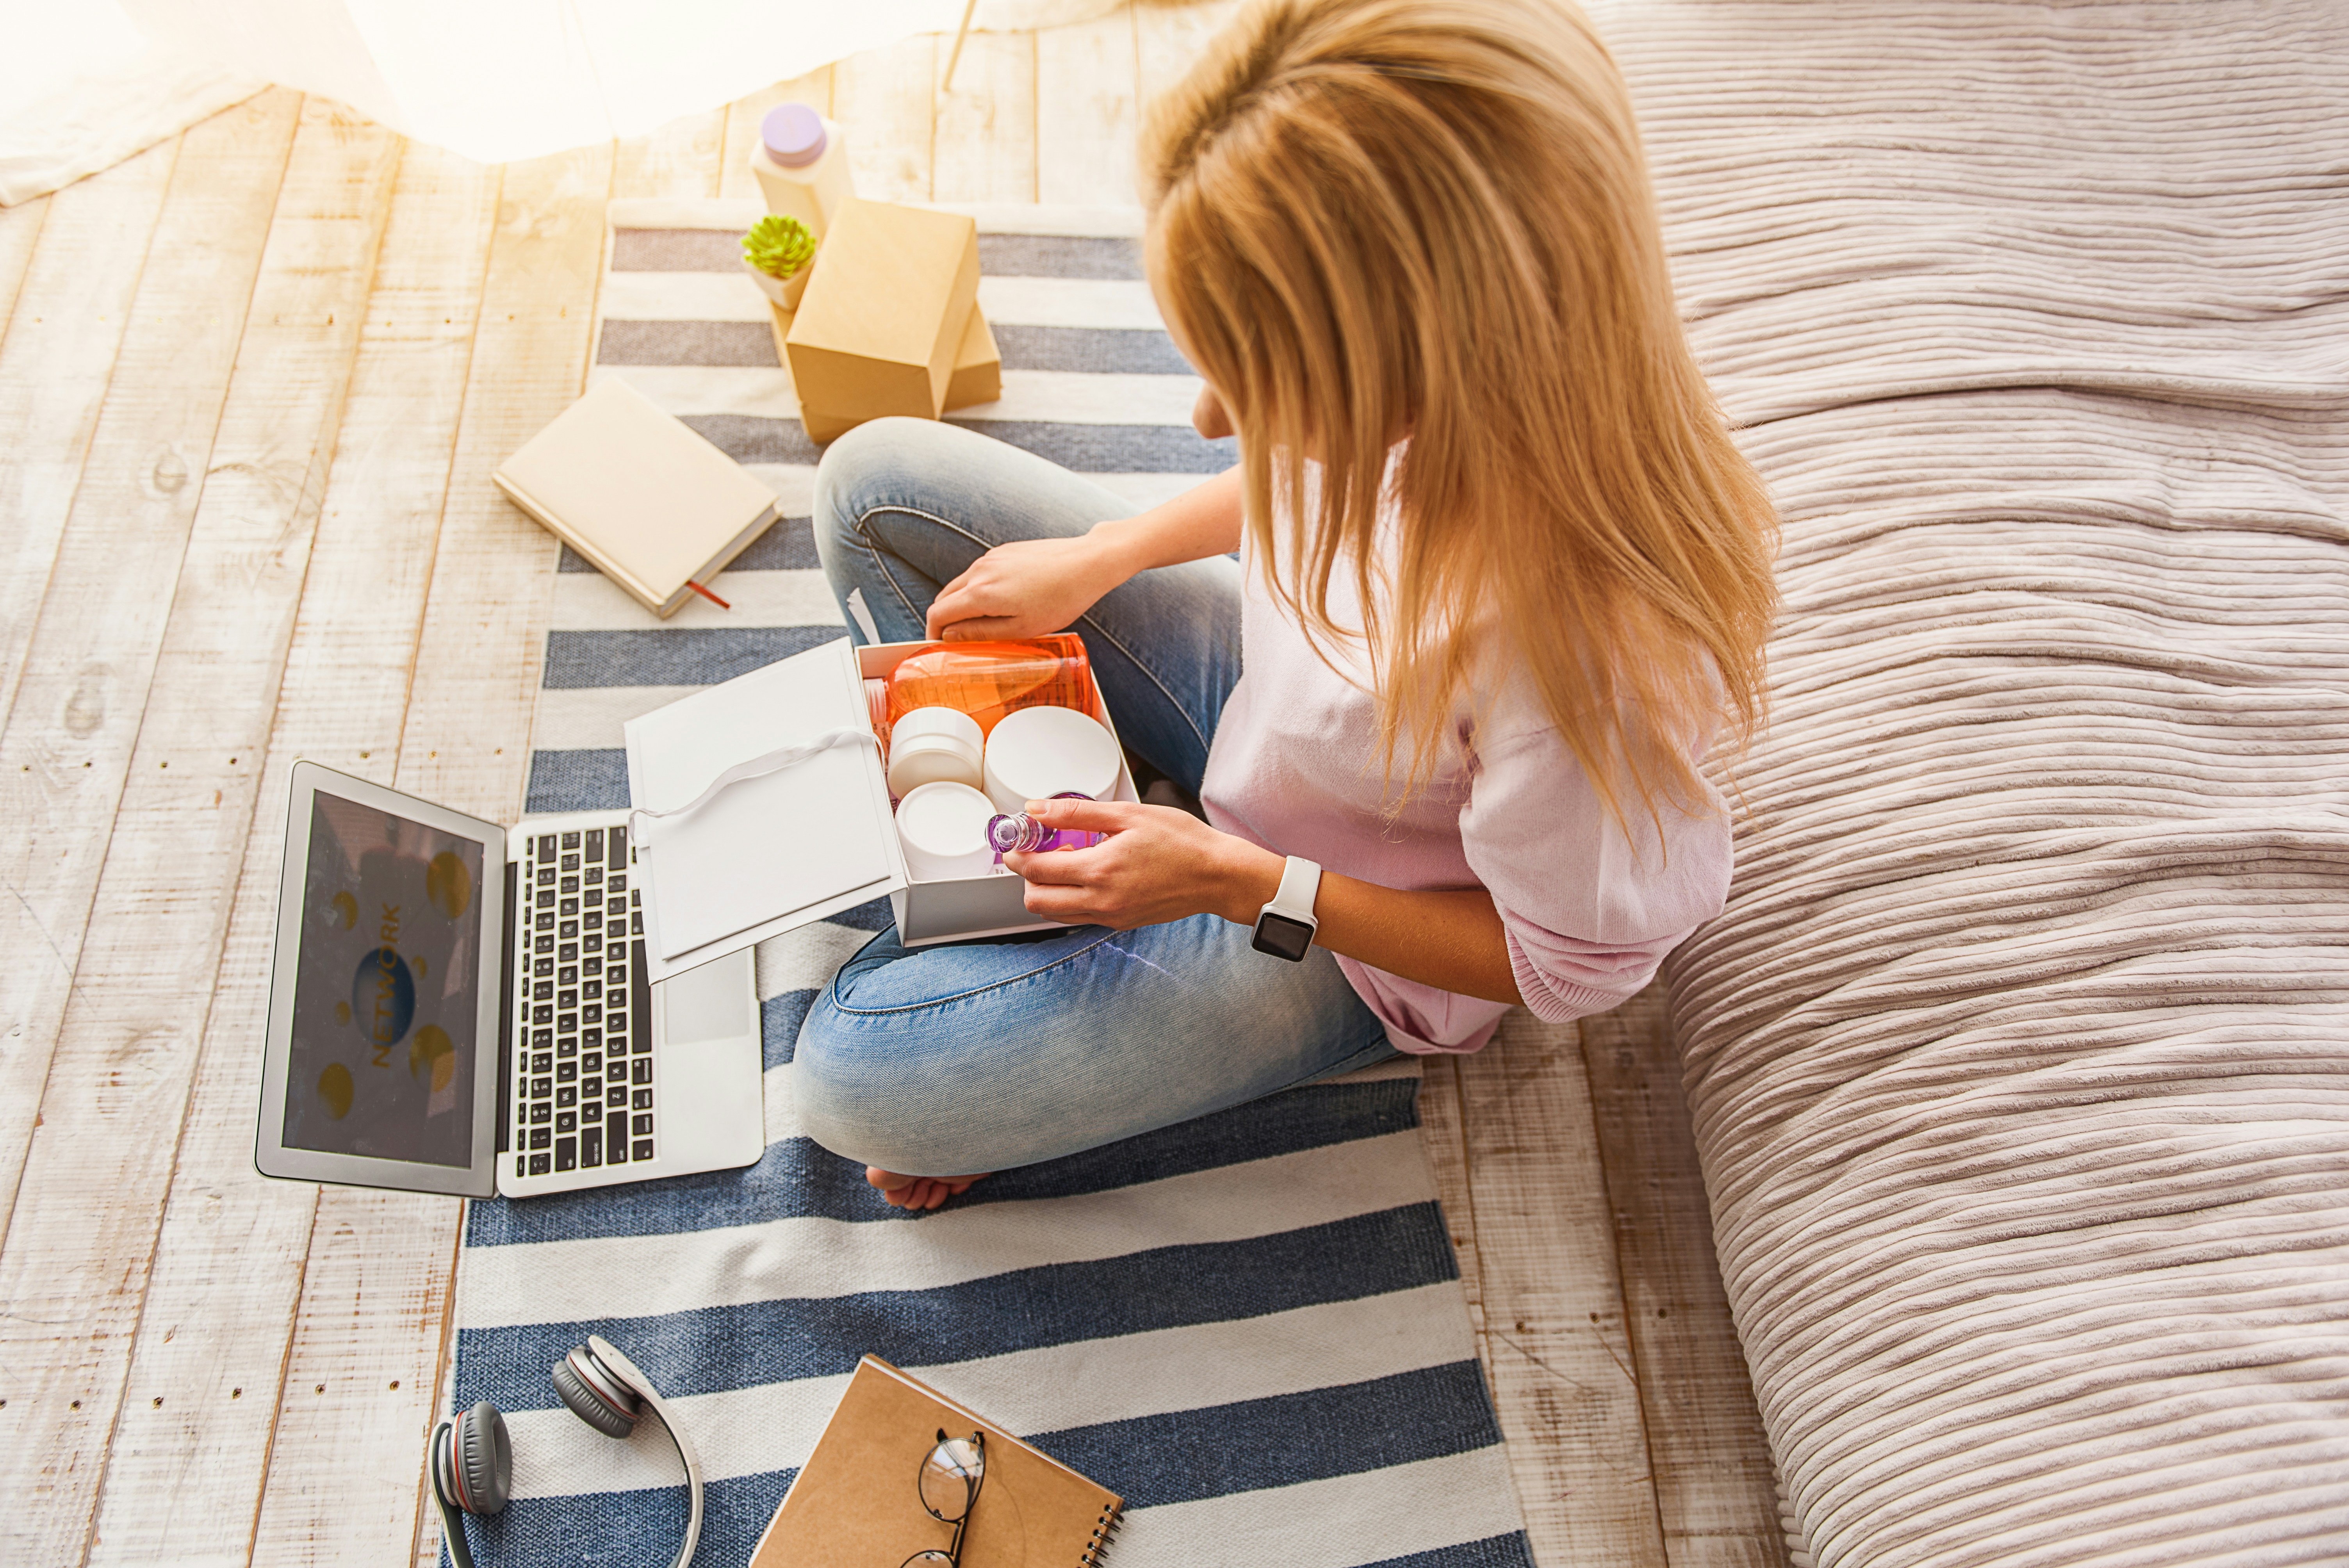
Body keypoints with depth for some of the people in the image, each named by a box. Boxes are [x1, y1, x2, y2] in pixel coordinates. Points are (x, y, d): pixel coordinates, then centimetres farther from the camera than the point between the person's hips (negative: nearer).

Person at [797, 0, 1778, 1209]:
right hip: (1264, 690, 7)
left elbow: (1570, 964, -23)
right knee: (875, 480, 2)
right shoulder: (1411, 393, -26)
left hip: (1349, 942, -6)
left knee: (855, 1074, -15)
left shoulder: (1586, 656, -43)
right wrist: (1095, 557, -6)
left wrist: (1235, 880, -25)